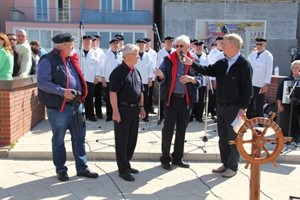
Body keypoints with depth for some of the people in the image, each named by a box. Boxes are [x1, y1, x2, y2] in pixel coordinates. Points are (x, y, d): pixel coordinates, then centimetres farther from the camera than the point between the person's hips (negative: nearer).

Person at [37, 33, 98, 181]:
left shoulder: (71, 59, 12)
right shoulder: (48, 60, -12)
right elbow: (42, 82, -19)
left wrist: (80, 95, 8)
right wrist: (63, 91, -25)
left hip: (76, 106, 7)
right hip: (58, 108, -7)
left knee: (79, 138, 12)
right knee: (58, 140, 9)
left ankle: (82, 168, 23)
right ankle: (61, 170, 24)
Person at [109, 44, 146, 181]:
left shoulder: (136, 72, 13)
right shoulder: (118, 72, -12)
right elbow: (113, 93, -17)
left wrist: (141, 106, 16)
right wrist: (115, 111, -21)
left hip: (134, 109, 8)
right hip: (122, 109, -8)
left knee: (132, 139, 14)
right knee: (122, 140, 1)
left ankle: (126, 164, 29)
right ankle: (123, 169, 10)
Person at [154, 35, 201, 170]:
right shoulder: (168, 60, -2)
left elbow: (200, 79, -2)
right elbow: (163, 78, -6)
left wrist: (191, 79, -22)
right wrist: (161, 75, -28)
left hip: (187, 99, 2)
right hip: (172, 98, -2)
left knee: (182, 129, 12)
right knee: (168, 129, 2)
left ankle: (177, 158, 25)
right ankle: (165, 158, 15)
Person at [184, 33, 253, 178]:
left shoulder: (244, 65, -13)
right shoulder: (222, 63, 8)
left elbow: (247, 88, -15)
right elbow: (208, 70, 9)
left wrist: (243, 108, -17)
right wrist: (192, 64, -1)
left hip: (235, 108, -7)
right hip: (221, 106, 7)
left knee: (233, 138, 4)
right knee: (223, 137, 15)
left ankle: (232, 167, 17)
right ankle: (225, 164, 28)